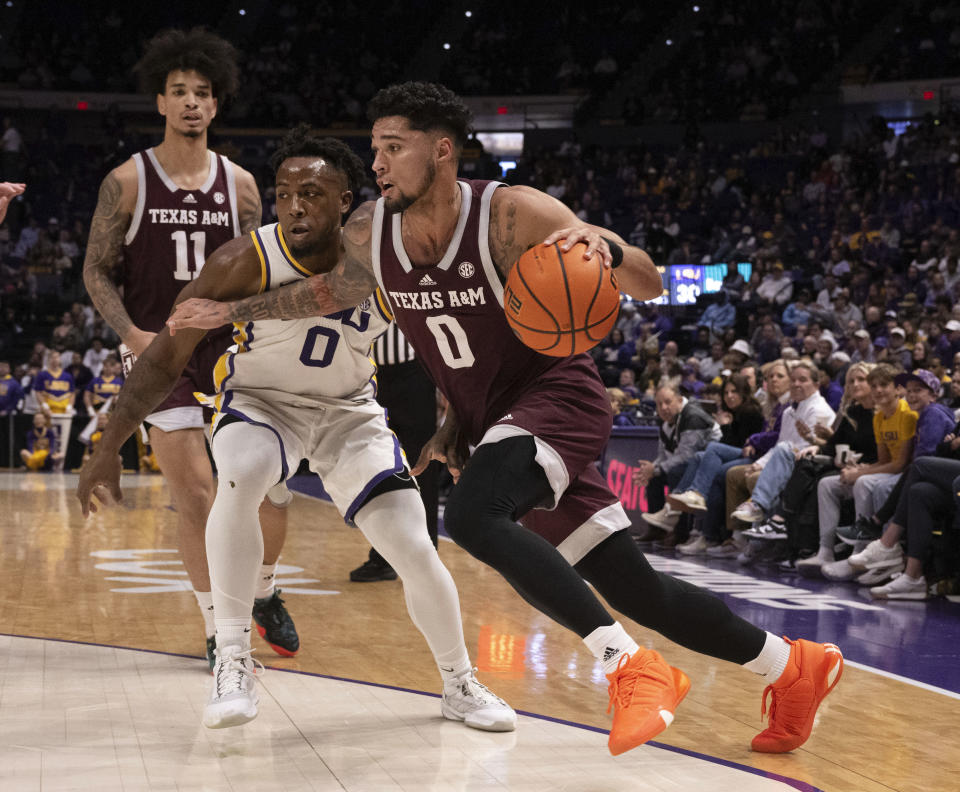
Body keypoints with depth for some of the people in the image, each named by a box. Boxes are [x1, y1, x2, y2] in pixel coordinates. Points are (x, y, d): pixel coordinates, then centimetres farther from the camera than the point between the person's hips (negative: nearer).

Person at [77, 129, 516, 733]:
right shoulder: (246, 263, -25)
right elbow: (166, 359, -18)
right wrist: (108, 449, -20)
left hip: (349, 409, 2)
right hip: (261, 400, -2)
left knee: (415, 551, -7)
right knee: (240, 478, -36)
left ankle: (460, 685, 19)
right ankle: (234, 665, -24)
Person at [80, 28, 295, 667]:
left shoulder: (239, 184, 4)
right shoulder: (127, 182, -4)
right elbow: (98, 270, -1)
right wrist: (131, 332, -15)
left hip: (228, 346, 3)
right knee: (196, 494, -9)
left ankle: (265, 594, 26)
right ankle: (217, 628, 5)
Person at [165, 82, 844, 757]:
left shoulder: (511, 214, -20)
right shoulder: (369, 232, -3)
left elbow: (648, 287, -18)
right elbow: (331, 292, 20)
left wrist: (605, 247, -39)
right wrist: (230, 312, 17)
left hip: (555, 394, -6)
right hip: (486, 419, 6)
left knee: (471, 516, -34)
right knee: (633, 588, 6)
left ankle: (631, 667, -28)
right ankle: (793, 666, 24)